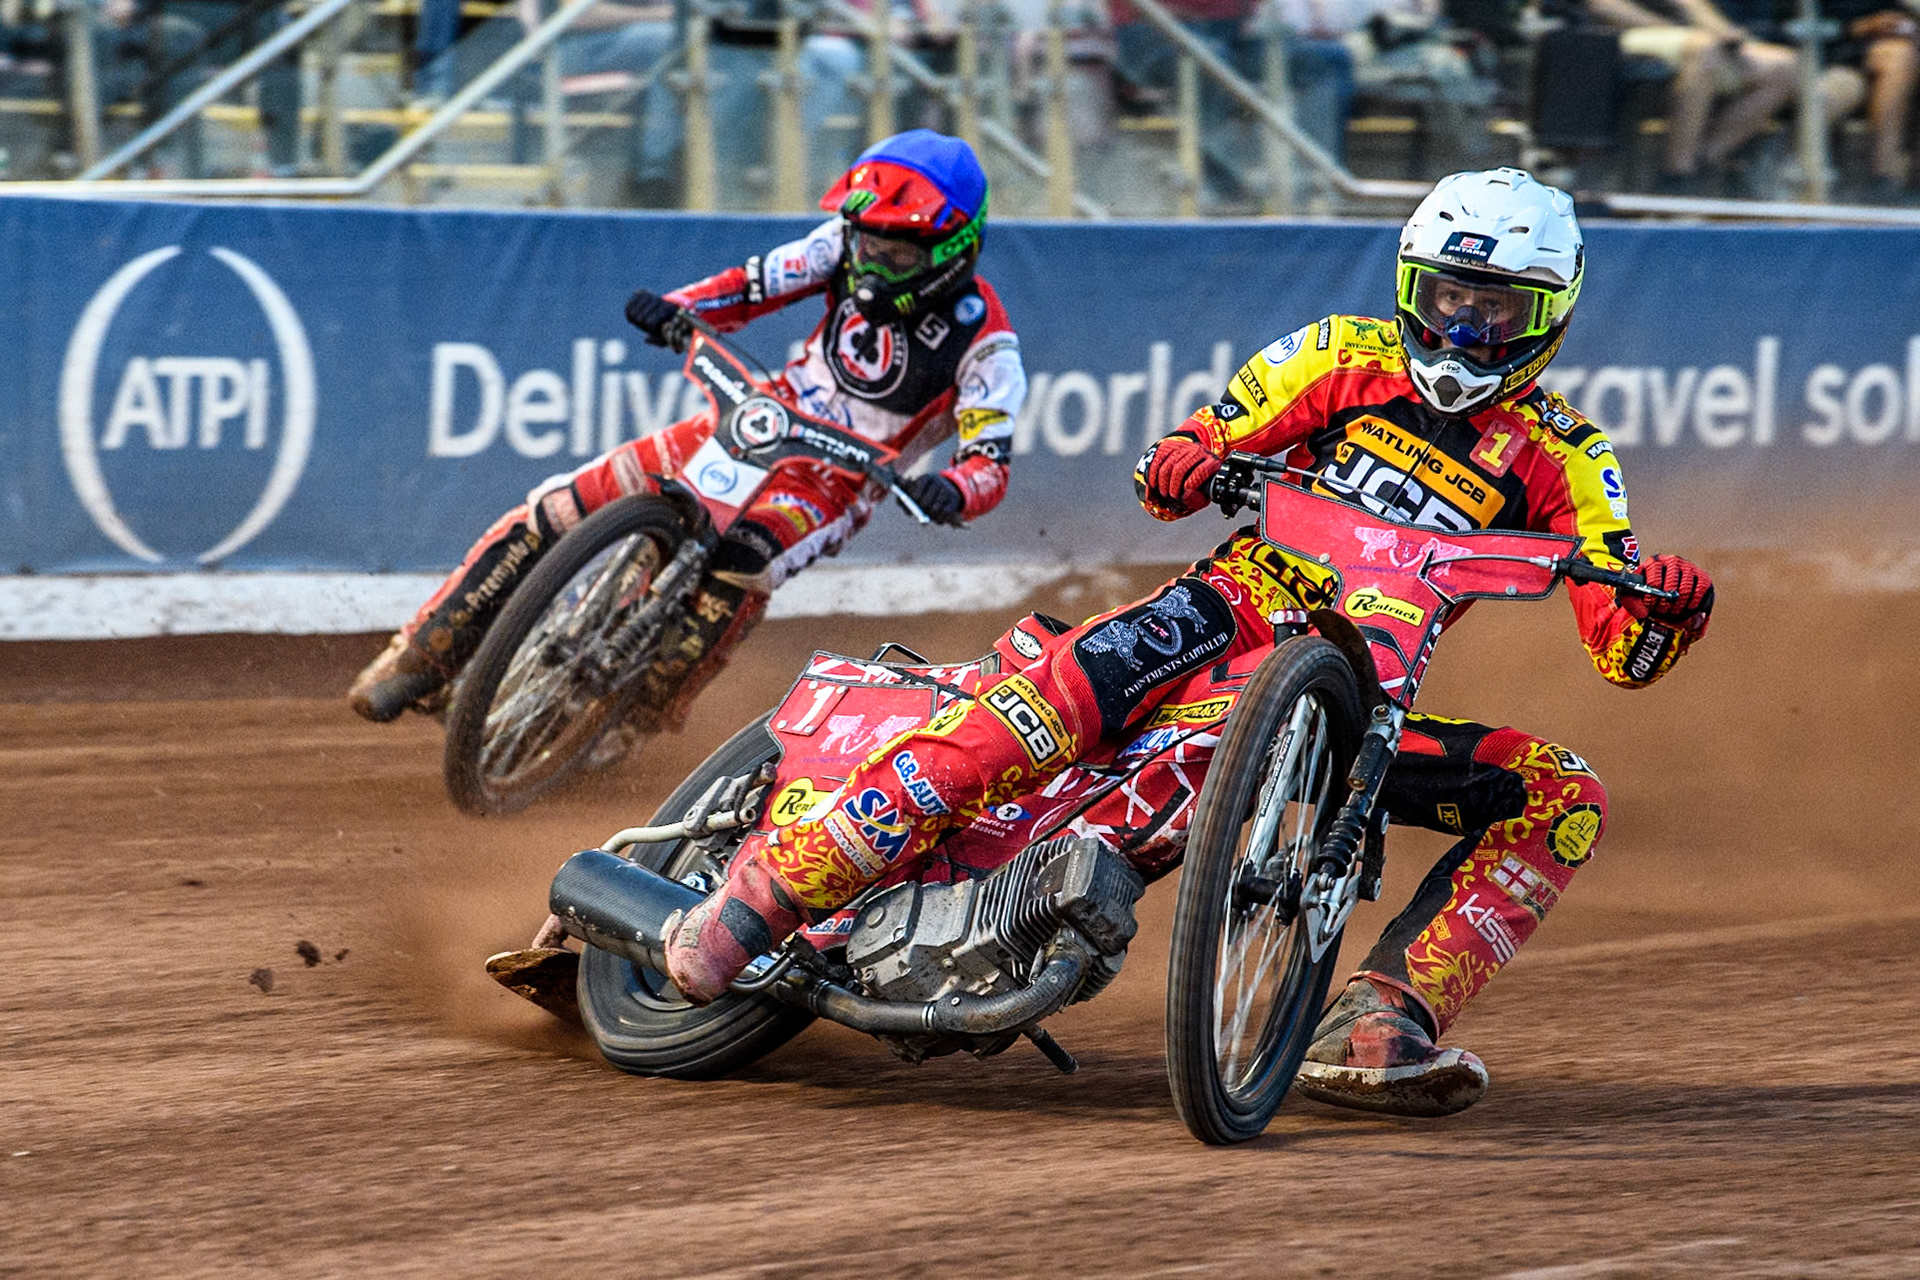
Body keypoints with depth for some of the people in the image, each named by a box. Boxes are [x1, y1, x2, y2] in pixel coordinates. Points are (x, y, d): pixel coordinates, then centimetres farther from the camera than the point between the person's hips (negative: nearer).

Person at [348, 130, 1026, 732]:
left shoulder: (982, 342, -17)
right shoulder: (854, 242, -4)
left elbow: (991, 464, -21)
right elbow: (758, 282, -1)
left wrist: (948, 493, -45)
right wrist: (676, 310, -20)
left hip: (834, 481, -5)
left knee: (743, 563, -40)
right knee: (556, 511, -9)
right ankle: (423, 658, 1)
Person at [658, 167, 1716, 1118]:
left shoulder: (1562, 459, 9)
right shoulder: (1352, 357, 9)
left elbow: (1623, 655, 2)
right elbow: (1207, 443, 6)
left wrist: (1664, 610, -22)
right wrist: (1181, 463, -19)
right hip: (1241, 607, -3)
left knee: (1563, 799, -15)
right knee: (1084, 676, -34)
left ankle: (1375, 1028, -30)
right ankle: (768, 889, -36)